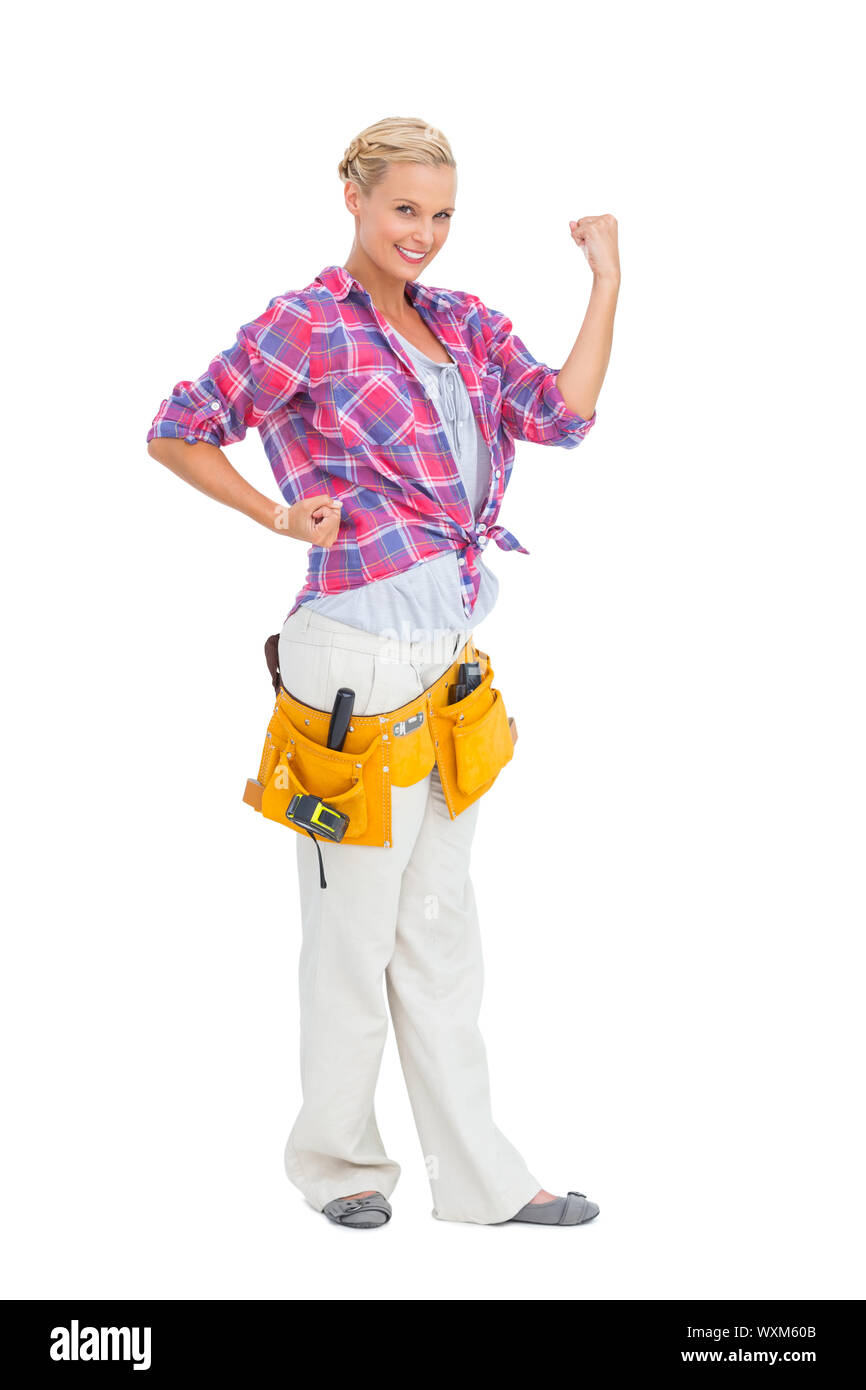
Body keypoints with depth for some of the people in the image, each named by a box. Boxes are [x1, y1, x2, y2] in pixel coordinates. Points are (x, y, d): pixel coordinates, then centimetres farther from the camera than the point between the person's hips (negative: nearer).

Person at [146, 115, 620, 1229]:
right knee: (354, 921, 4)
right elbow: (176, 433, -3)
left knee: (440, 923, 14)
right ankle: (336, 1157, 24)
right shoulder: (306, 324, -7)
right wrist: (281, 518, -7)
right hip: (361, 656, -7)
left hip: (451, 654, 7)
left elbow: (565, 412, -1)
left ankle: (478, 1175, 22)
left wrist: (608, 276, 0)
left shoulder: (463, 325, 12)